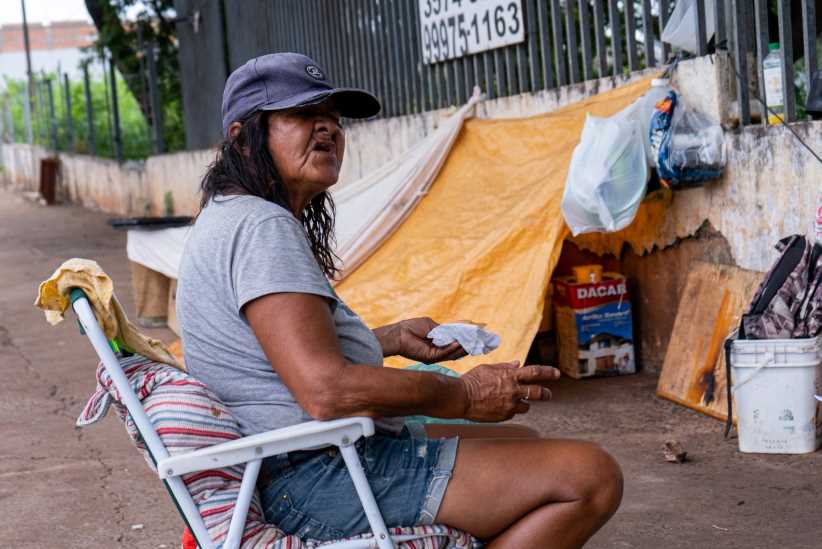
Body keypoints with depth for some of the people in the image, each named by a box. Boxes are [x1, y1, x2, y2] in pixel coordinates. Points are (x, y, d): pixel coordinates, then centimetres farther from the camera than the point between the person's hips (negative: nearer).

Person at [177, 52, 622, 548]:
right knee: (592, 476, -15)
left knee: (523, 443, 26)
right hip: (320, 476, -11)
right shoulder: (262, 227, -19)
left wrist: (392, 338, 16)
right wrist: (466, 395, -15)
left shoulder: (231, 218, 16)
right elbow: (326, 391, -28)